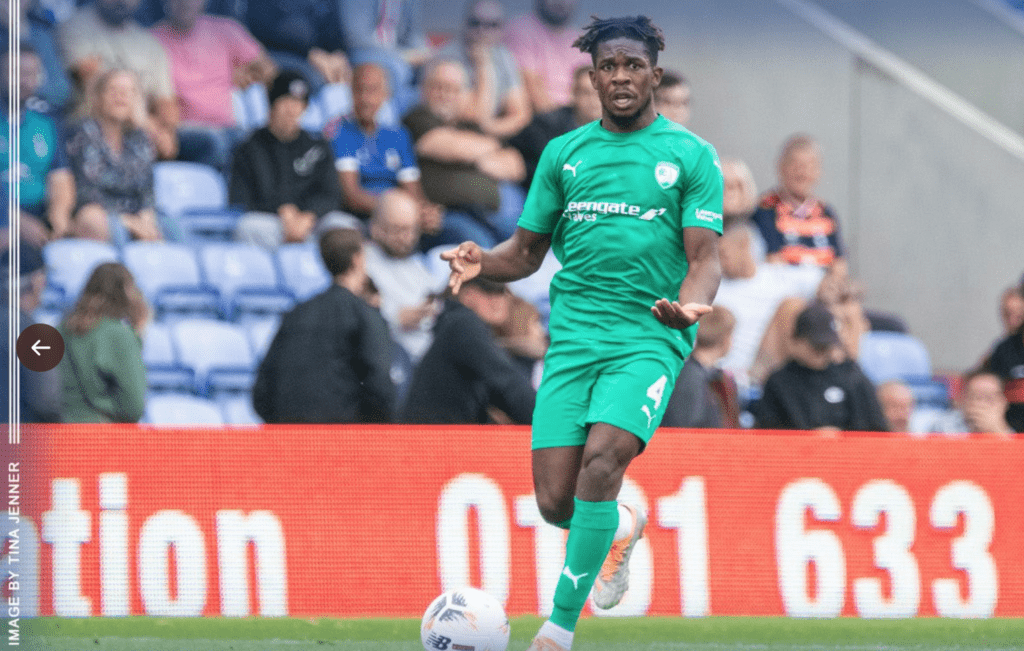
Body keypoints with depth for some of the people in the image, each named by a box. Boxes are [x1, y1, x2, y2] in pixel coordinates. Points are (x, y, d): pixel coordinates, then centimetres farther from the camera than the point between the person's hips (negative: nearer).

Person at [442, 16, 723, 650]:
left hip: (650, 339, -4)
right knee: (556, 502, -6)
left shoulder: (691, 156, 3)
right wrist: (482, 262, -6)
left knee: (601, 462, -25)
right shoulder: (563, 154, 13)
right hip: (573, 338, 4)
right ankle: (621, 528, 31)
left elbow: (705, 258, -2)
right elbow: (526, 251, 17)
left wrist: (691, 305, -25)